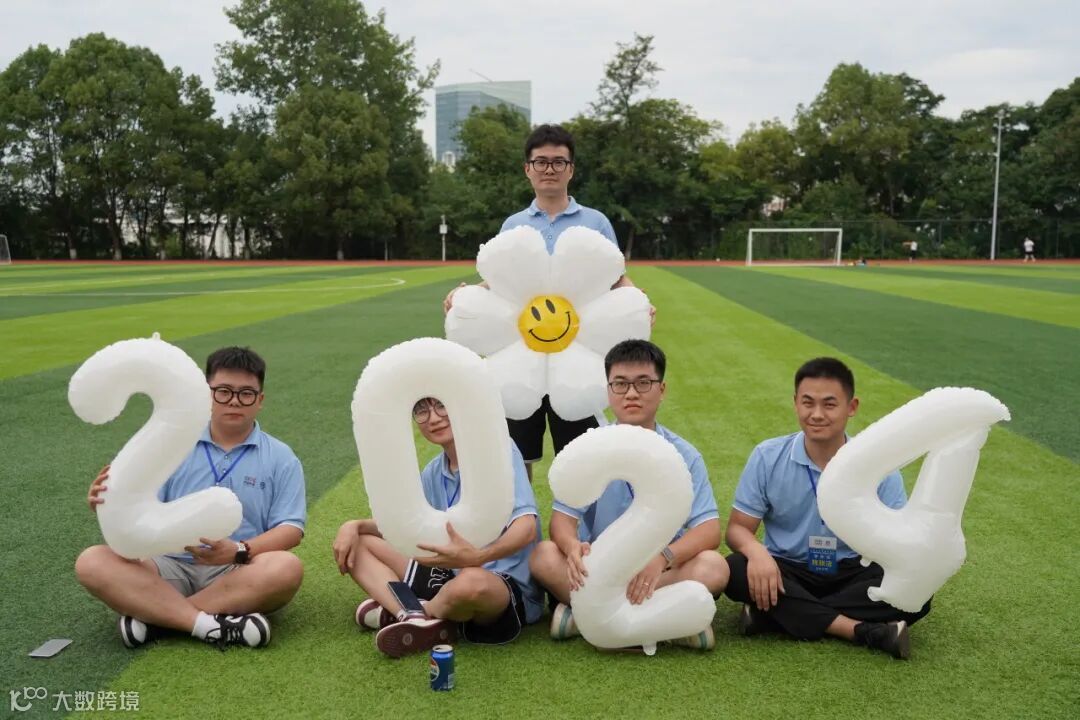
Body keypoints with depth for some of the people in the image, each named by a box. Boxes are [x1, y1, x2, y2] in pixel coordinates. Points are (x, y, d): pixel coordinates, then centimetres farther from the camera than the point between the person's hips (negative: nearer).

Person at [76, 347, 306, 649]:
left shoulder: (280, 458, 3)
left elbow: (290, 529, -4)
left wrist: (240, 551, -22)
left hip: (239, 572, -2)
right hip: (172, 568, 2)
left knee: (286, 568, -34)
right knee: (92, 562, -20)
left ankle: (152, 615, -22)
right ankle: (210, 625, -31)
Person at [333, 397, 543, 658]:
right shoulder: (433, 473, 7)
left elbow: (527, 527, -26)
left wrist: (477, 557, -44)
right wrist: (355, 526, 0)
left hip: (508, 588, -7)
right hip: (449, 576, 7)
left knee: (470, 582, -42)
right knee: (357, 543, 5)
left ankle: (396, 612, -9)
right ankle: (416, 620, -20)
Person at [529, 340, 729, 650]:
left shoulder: (684, 455, -4)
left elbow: (709, 530, -12)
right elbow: (562, 518, -8)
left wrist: (663, 557, -34)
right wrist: (573, 547, -34)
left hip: (664, 572, 0)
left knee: (713, 566, -29)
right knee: (544, 557, -27)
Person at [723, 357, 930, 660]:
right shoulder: (767, 457, -7)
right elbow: (738, 527, -6)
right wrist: (757, 552, -30)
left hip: (852, 574, 1)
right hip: (787, 571, 0)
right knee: (736, 571, -31)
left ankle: (773, 614, -26)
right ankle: (866, 631, -30)